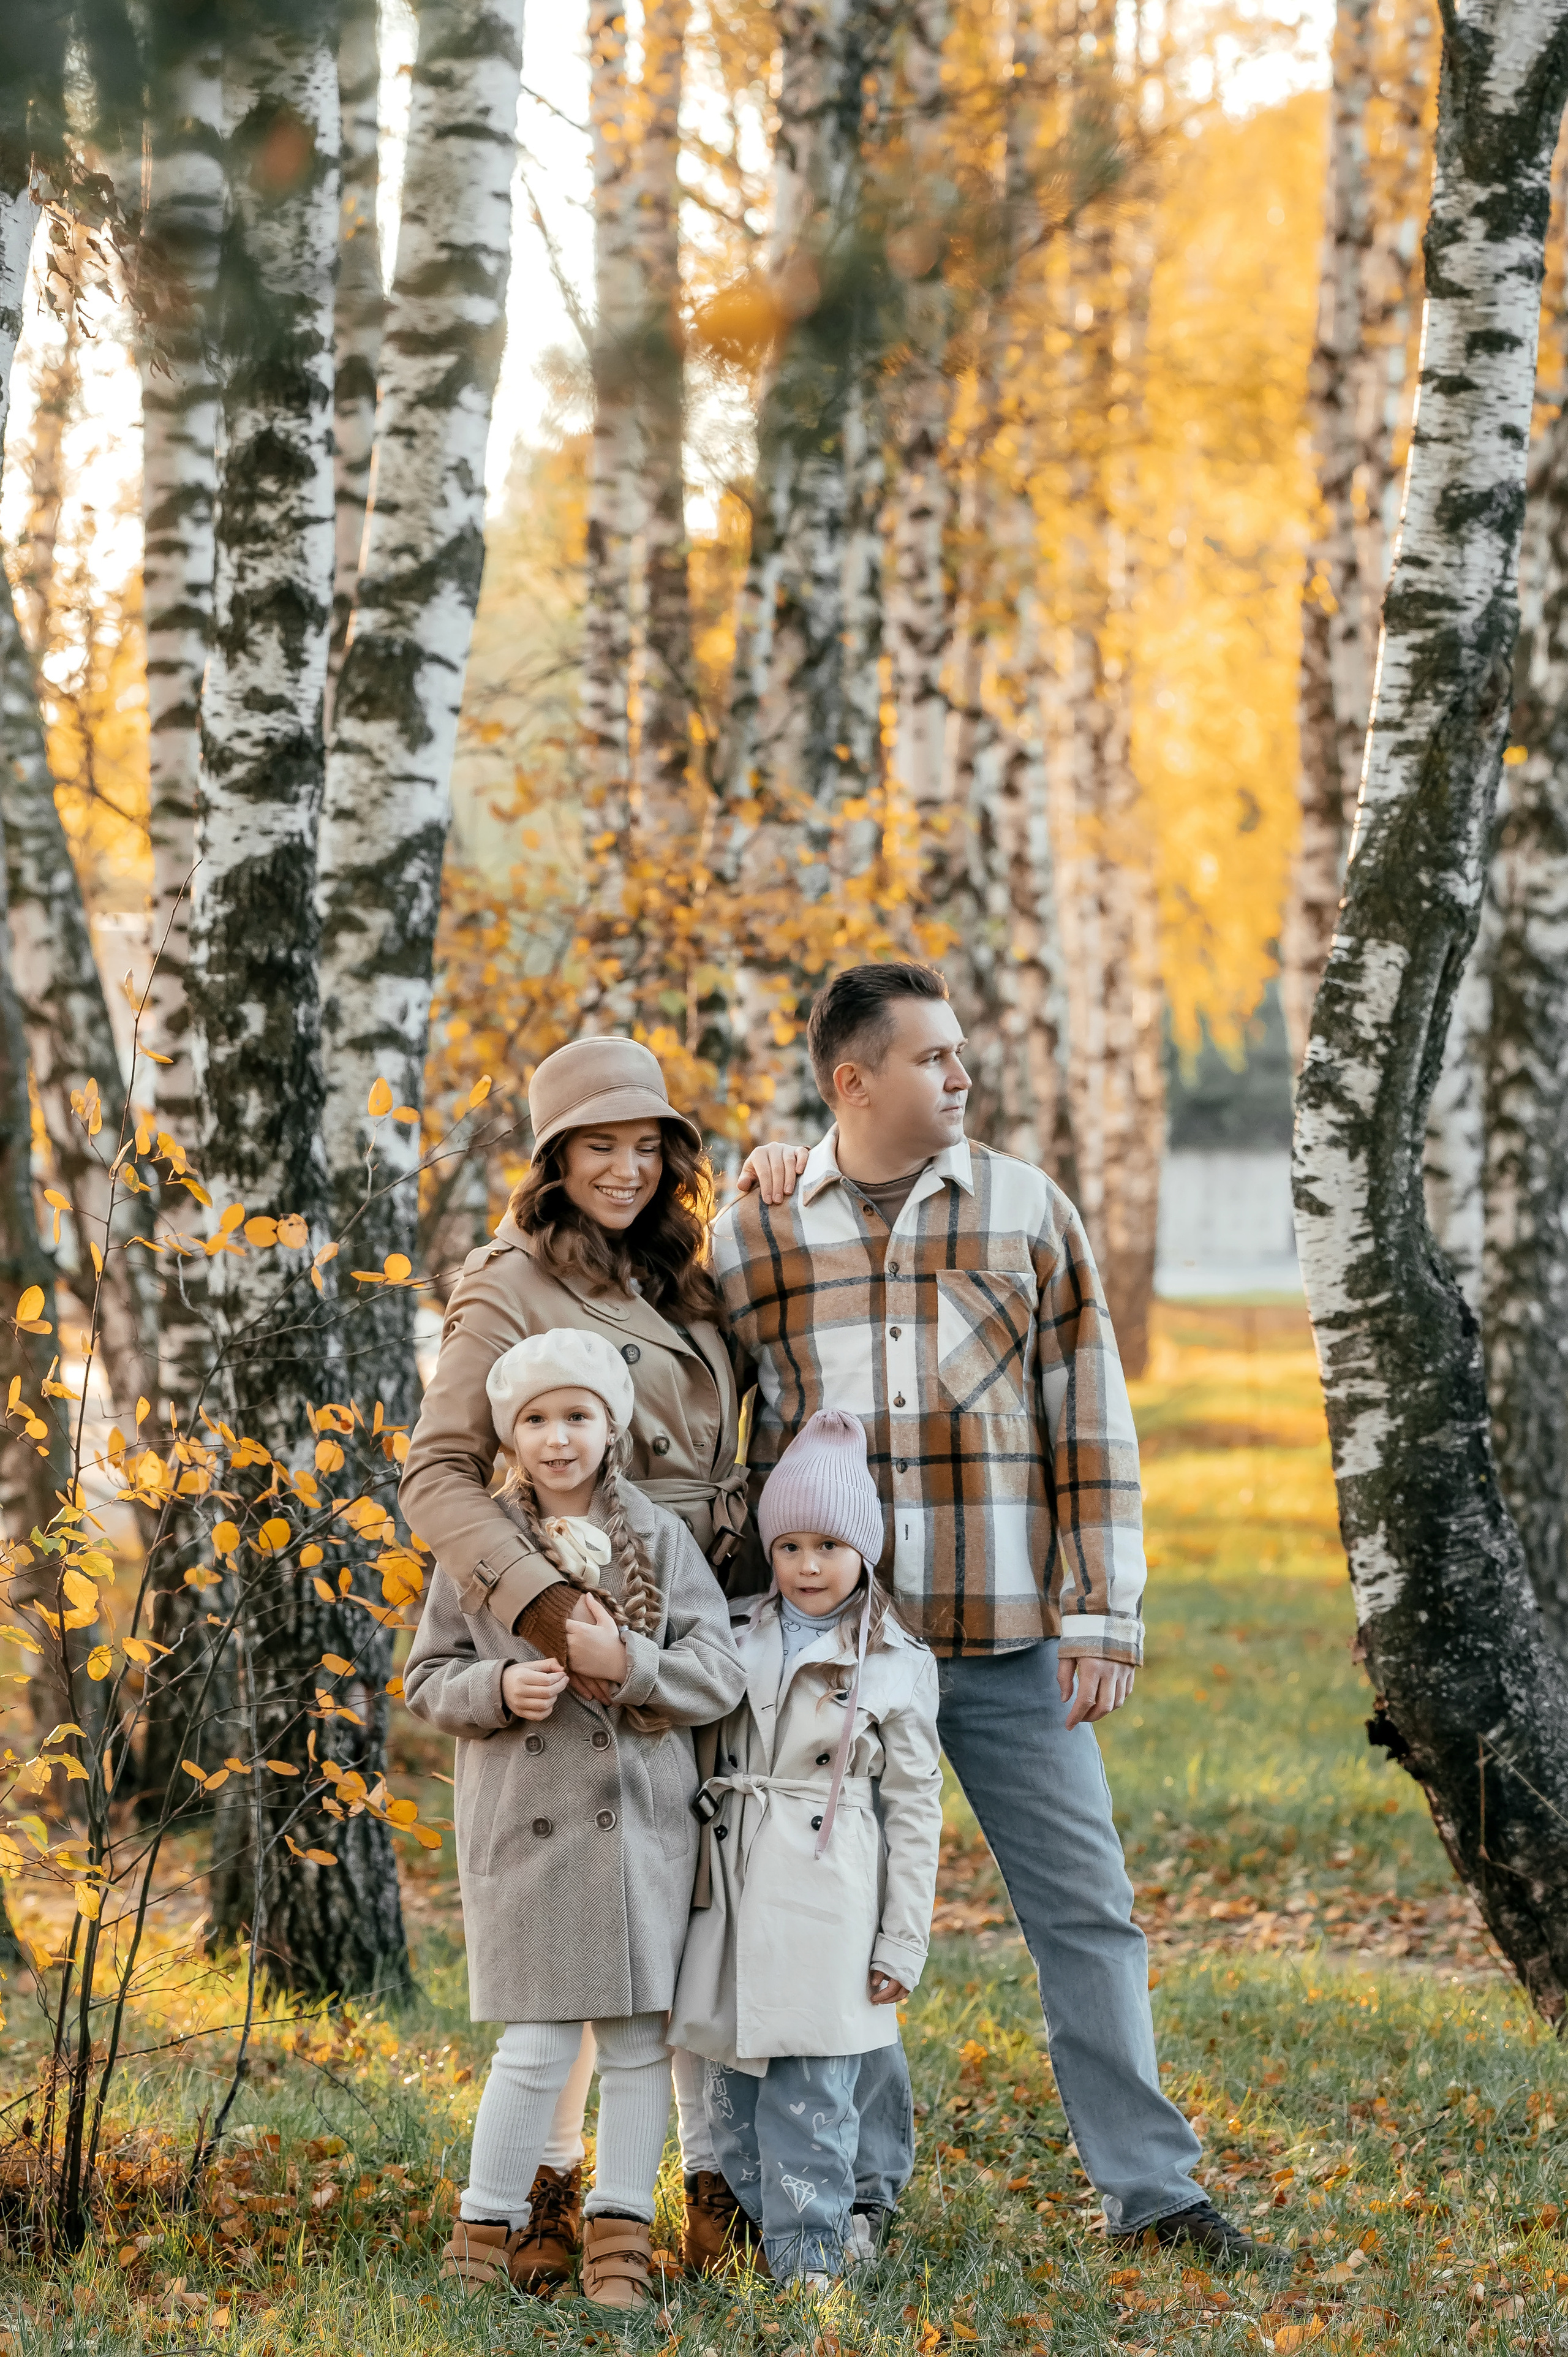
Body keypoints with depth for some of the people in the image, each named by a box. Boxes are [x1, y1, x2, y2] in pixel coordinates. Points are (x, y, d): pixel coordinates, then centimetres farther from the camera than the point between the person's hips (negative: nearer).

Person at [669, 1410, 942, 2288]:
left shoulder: (897, 1667, 1)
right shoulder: (741, 1643, 11)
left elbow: (915, 1812, 2)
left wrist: (902, 1945, -2)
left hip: (828, 1908, -4)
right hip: (735, 1893, 4)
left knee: (811, 2090, -7)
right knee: (733, 2092, 6)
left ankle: (810, 2251, 3)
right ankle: (826, 2225, 19)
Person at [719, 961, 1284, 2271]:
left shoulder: (1031, 1213, 3)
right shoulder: (752, 1237, 3)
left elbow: (1092, 1424, 3)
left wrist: (1103, 1618, -3)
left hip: (1009, 1637, 0)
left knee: (1086, 1906, 1)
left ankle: (1152, 2187, 7)